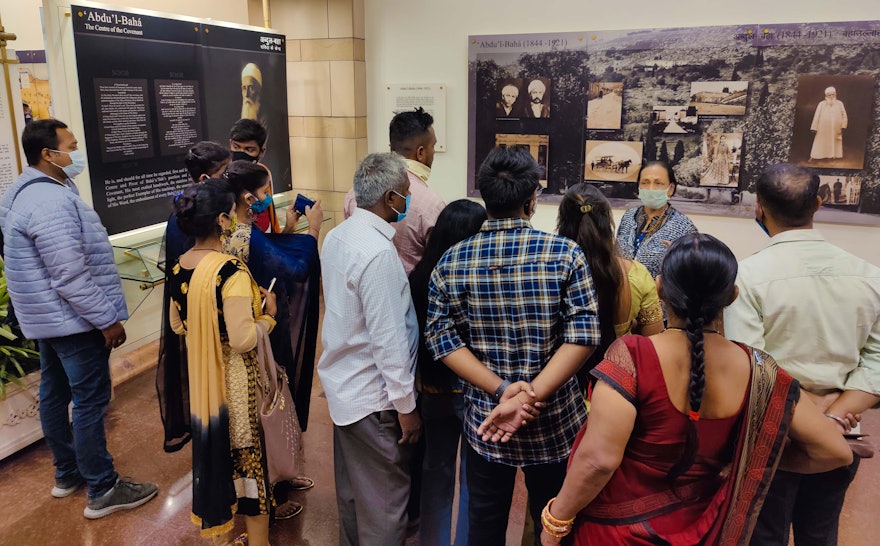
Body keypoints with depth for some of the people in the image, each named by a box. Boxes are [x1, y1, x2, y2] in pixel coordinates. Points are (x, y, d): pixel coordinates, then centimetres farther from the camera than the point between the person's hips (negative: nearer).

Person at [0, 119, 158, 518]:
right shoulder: (51, 201, -24)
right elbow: (70, 276, -27)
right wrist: (107, 319, -20)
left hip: (47, 318, 11)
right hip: (73, 319, -11)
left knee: (55, 394, 18)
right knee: (90, 402, -3)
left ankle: (67, 473, 33)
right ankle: (103, 491, 8)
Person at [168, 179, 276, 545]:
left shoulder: (179, 267, -2)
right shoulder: (231, 271, -26)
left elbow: (177, 324, 11)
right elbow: (244, 340, -28)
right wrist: (267, 312, -11)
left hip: (201, 377, 7)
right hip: (237, 380, -7)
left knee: (215, 452, 21)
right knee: (249, 457, 11)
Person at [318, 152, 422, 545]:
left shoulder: (336, 236, 2)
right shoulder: (379, 252, -26)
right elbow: (387, 337, -25)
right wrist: (406, 406, -16)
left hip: (341, 381, 9)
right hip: (372, 395, -9)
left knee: (351, 484, 25)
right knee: (385, 497, 8)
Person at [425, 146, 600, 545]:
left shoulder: (451, 262, -6)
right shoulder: (564, 253, -12)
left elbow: (441, 338, -10)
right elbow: (584, 332, -20)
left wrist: (502, 390, -15)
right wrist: (532, 395, -22)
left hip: (483, 420, 2)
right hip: (554, 423, -1)